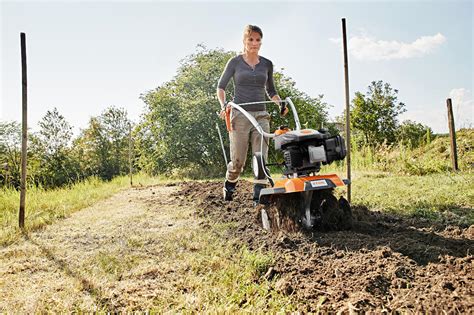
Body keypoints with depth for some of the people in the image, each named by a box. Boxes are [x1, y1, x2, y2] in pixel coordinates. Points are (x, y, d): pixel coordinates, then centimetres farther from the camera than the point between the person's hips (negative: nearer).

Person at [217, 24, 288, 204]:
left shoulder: (267, 64, 12)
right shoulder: (235, 62, 3)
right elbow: (221, 86, 7)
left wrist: (280, 104, 4)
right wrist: (223, 105, -12)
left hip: (261, 115, 3)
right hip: (239, 115, -3)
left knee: (261, 157, -9)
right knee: (238, 160, 1)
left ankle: (259, 196, -6)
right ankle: (229, 185, 30)